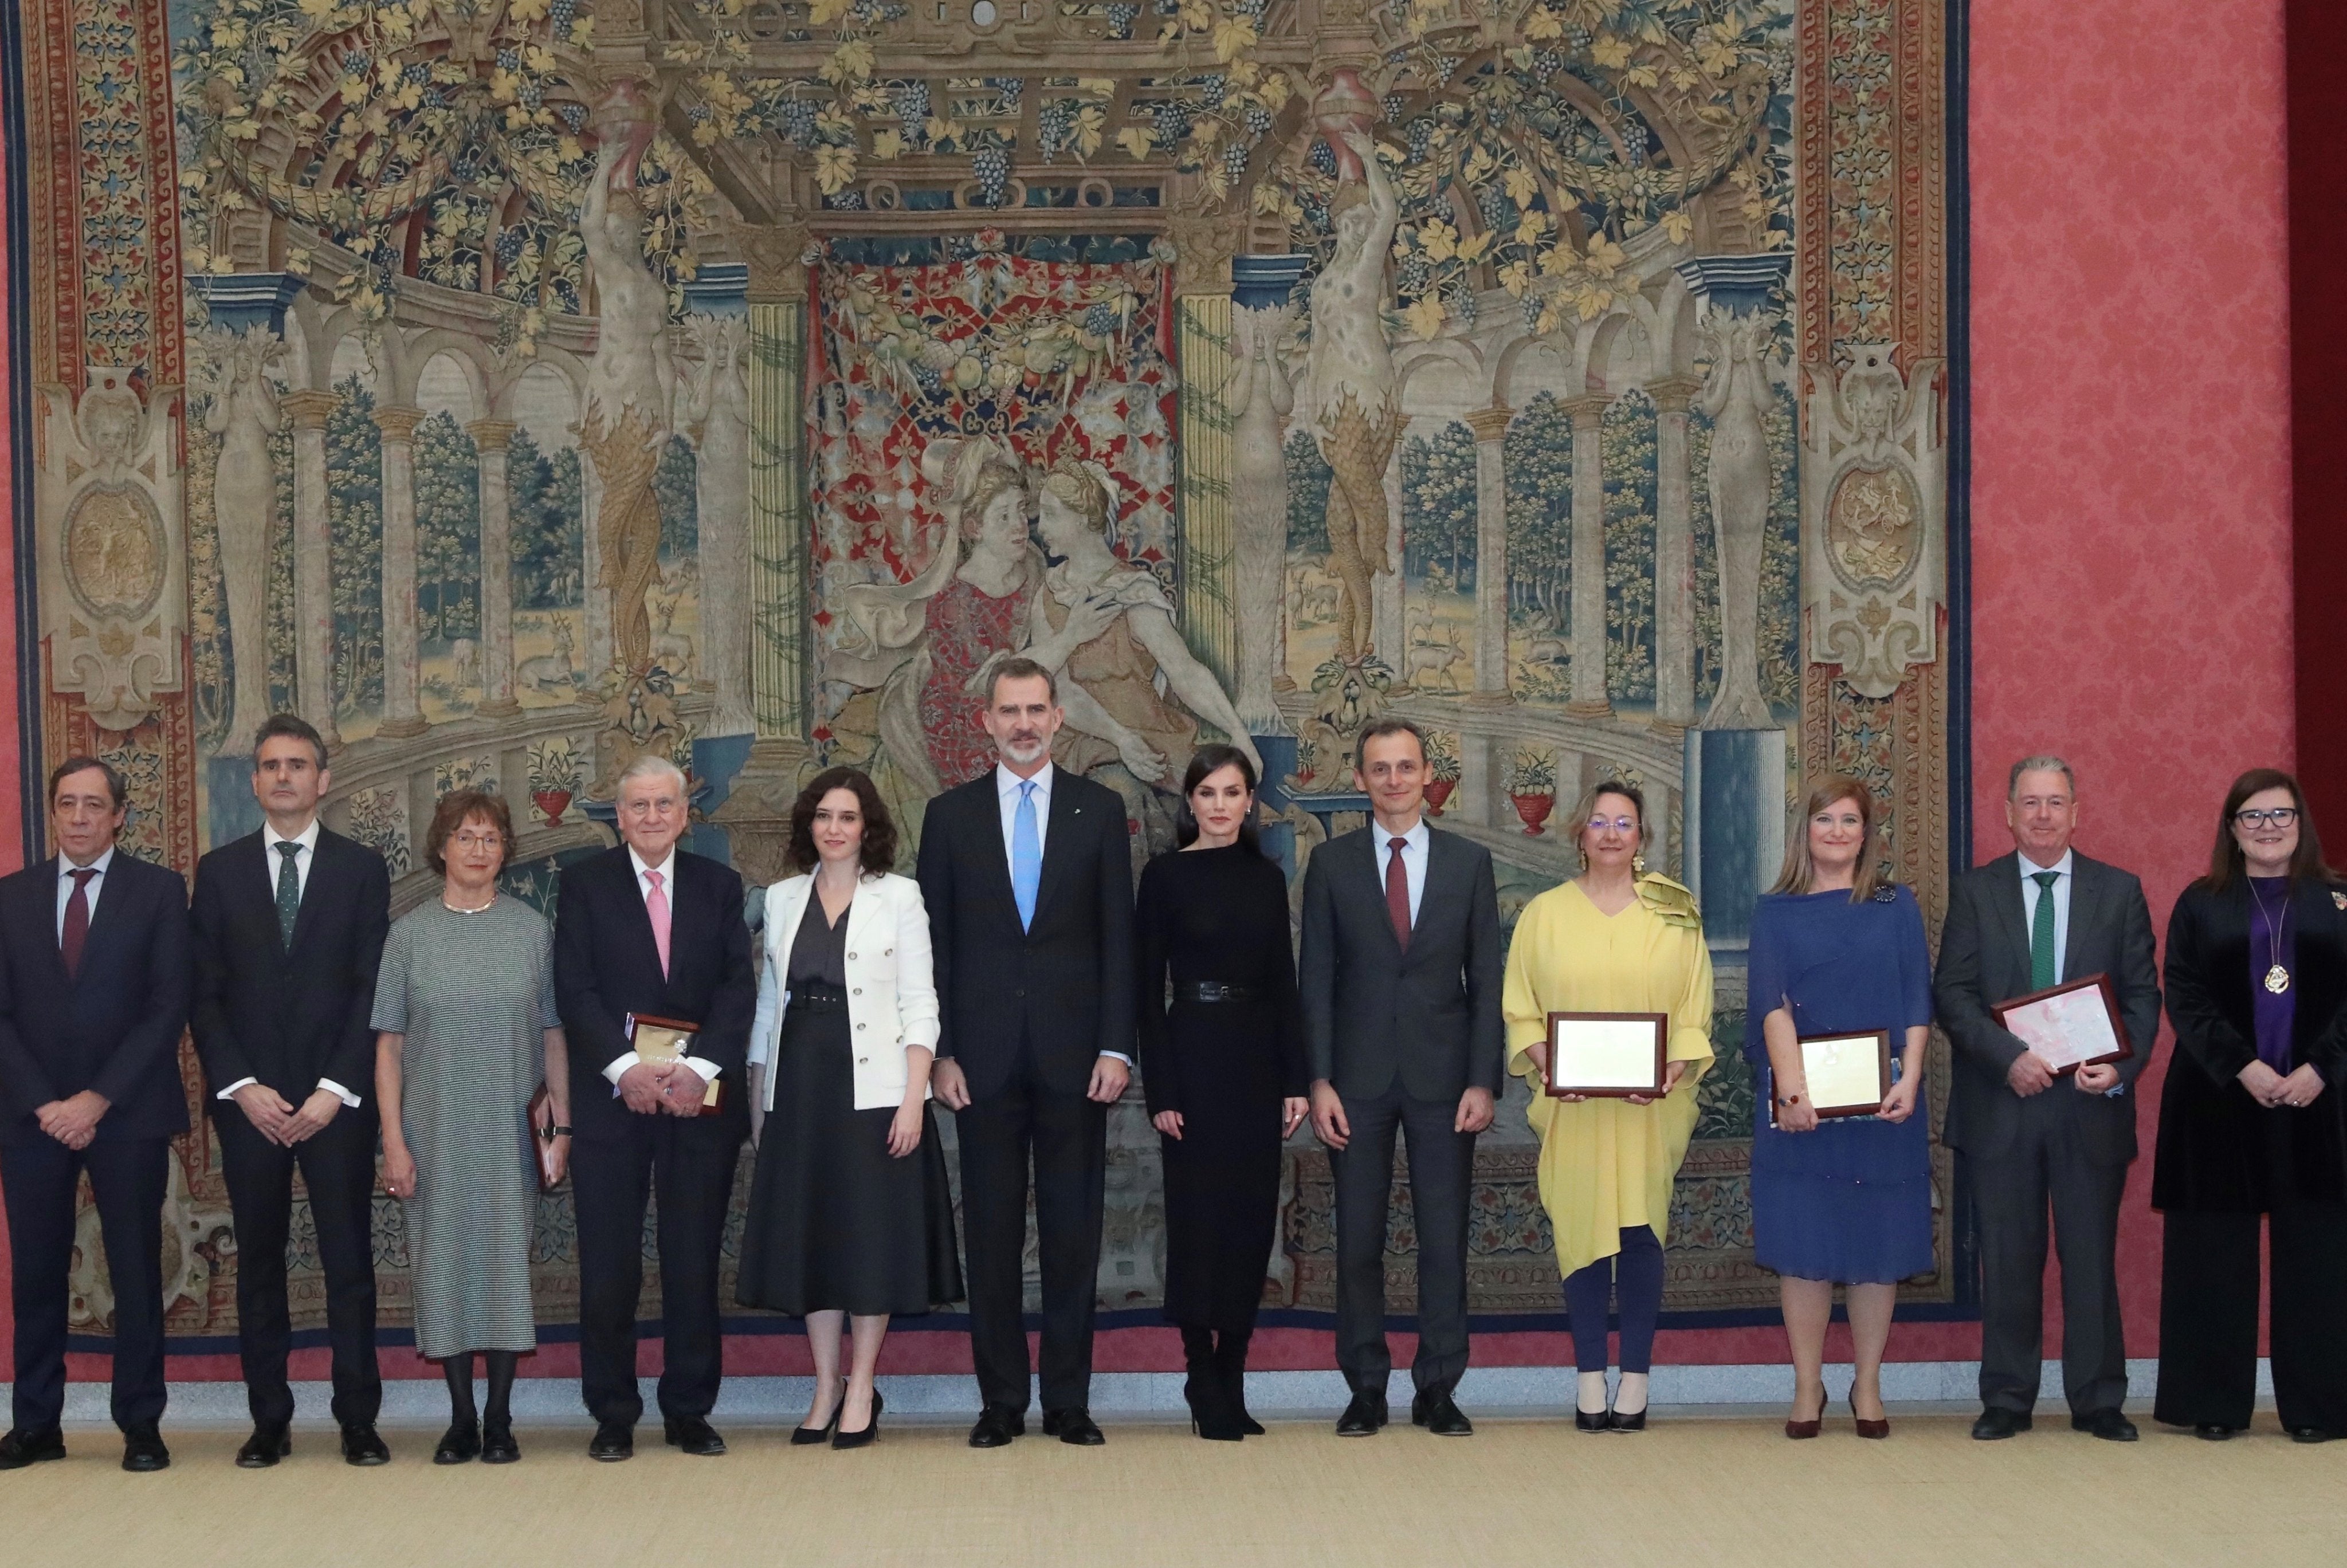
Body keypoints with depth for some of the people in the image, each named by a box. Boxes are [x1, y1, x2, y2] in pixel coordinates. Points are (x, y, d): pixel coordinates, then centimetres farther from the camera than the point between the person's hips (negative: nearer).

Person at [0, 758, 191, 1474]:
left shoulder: (159, 891, 2)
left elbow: (168, 1006, -4)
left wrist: (98, 1099, -11)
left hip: (128, 1113, -2)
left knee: (136, 1271, 1)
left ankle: (141, 1424, 7)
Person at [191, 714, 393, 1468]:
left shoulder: (360, 868, 5)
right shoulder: (220, 870, 8)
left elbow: (372, 989, 0)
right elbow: (205, 994, 5)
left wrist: (336, 1090, -9)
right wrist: (242, 1087, -7)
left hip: (337, 1098, -1)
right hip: (248, 1097, 1)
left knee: (350, 1260, -1)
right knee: (259, 1263, 5)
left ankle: (358, 1420, 4)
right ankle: (269, 1420, 10)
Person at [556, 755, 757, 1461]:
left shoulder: (719, 885, 11)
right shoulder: (584, 883, 5)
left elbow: (738, 987, 2)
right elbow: (574, 990, -3)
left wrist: (699, 1068, -12)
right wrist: (626, 1068, -16)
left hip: (700, 1099, 2)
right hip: (611, 1100, -1)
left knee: (695, 1265, 5)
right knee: (608, 1269, 0)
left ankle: (689, 1412, 13)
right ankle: (613, 1415, 10)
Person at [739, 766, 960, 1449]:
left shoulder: (898, 896, 1)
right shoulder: (783, 900, 11)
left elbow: (919, 1005, -3)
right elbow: (768, 1002, 14)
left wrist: (913, 1098, -12)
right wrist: (757, 1096, 9)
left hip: (873, 1089, -3)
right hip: (798, 1087, 4)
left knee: (872, 1236, 0)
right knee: (807, 1233, 5)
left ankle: (861, 1391, 9)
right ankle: (826, 1388, 14)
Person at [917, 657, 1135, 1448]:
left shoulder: (1099, 809, 6)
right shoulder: (951, 814, 7)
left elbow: (1118, 937, 3)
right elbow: (936, 942, 5)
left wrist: (1116, 1047, -5)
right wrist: (939, 1051, -2)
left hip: (1073, 1050, 0)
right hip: (985, 1053, 0)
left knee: (1073, 1233, 3)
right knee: (991, 1234, 3)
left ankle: (1068, 1401, 10)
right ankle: (1001, 1402, 10)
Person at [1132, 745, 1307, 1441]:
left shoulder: (1267, 878, 9)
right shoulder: (1165, 876, -2)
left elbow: (1284, 982, 10)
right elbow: (1147, 989, -4)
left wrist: (1296, 1079, 3)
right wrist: (1159, 1091, -10)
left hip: (1258, 1061, 4)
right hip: (1195, 1055, -4)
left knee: (1253, 1219, 5)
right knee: (1199, 1218, -3)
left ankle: (1231, 1379, 14)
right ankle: (1204, 1380, 7)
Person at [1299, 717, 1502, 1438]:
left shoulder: (1469, 862, 5)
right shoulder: (1331, 863, 4)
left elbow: (1486, 978, 4)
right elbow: (1316, 978, 2)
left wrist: (1483, 1080, -4)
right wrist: (1319, 1081, -6)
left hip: (1442, 1075, 0)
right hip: (1359, 1078, 0)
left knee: (1445, 1238, 2)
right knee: (1358, 1240, 3)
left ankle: (1438, 1389, 11)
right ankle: (1366, 1388, 12)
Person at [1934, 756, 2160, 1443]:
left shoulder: (2120, 892, 8)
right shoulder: (1974, 892, 6)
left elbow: (2142, 994, 5)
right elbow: (1953, 993, -1)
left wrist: (2122, 1067, -12)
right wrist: (2009, 1057, -15)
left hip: (2091, 1102, 0)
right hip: (2000, 1103, 0)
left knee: (2092, 1257, 3)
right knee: (2007, 1258, 4)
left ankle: (2098, 1402, 12)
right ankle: (2007, 1400, 12)